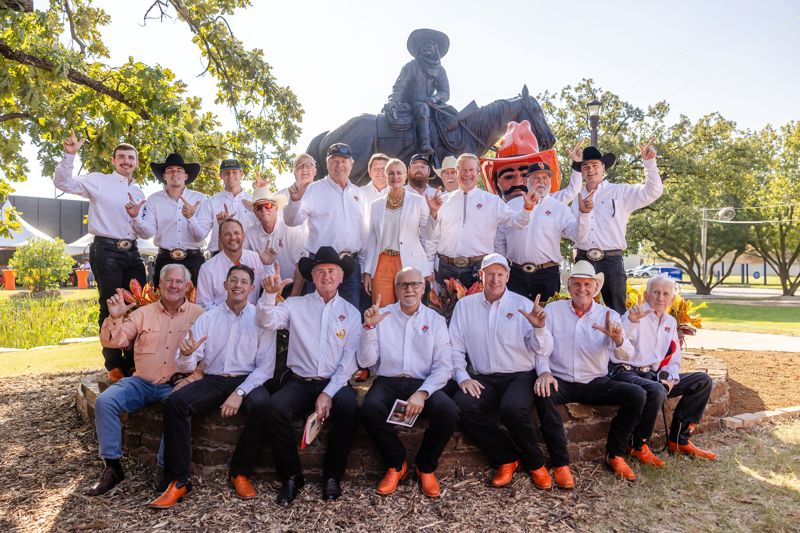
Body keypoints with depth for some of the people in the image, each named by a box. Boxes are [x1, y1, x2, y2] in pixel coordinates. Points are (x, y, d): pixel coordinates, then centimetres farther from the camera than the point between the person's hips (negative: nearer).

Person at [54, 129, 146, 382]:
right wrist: (70, 155, -18)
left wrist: (137, 216, -3)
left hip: (132, 252, 6)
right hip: (106, 251, -5)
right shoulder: (99, 181, 3)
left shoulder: (139, 193, 17)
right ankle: (114, 366, 8)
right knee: (110, 307, -2)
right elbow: (63, 182, -7)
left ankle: (133, 361, 18)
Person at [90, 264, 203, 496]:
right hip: (142, 382, 3)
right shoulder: (143, 313, 10)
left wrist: (192, 379, -16)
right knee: (104, 401, -19)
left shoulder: (198, 314, 1)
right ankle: (112, 466, -6)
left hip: (176, 384, -3)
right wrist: (115, 318, -13)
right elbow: (113, 342, 4)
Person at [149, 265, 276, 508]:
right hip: (212, 381, 2)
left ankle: (240, 473, -12)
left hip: (248, 381, -2)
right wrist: (186, 354, -23)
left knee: (262, 405, -33)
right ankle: (179, 480, -15)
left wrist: (240, 392, -19)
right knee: (175, 403, -24)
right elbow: (186, 366, 2)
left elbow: (266, 367, -5)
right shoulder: (206, 319, 7)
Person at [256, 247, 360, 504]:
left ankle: (332, 476, -7)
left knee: (348, 409, -30)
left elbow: (350, 359, 0)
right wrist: (269, 294, -28)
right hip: (299, 382, 1)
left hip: (335, 383, 0)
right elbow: (267, 322, -9)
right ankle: (291, 476, -5)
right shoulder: (295, 305, 9)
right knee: (273, 409, -27)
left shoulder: (350, 312, 8)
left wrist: (328, 393, -11)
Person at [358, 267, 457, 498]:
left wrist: (422, 393, -17)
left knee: (449, 411, -28)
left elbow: (444, 367, 0)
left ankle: (426, 467, 2)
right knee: (369, 409, -31)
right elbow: (365, 361, 0)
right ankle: (396, 465, -1)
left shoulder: (435, 320, 7)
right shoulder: (381, 316, 6)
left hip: (423, 383, 1)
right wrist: (369, 327, -14)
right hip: (387, 382, 0)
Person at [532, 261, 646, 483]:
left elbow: (625, 355, -7)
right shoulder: (553, 310, 3)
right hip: (561, 381, -2)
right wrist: (544, 371, -22)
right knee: (543, 394, -33)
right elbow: (542, 349, -2)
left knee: (637, 395, -19)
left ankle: (614, 455, 2)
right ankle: (560, 462, -18)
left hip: (596, 383, 2)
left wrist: (618, 339, -30)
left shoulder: (609, 316, 5)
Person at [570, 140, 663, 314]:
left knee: (616, 311, 3)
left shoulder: (620, 192, 6)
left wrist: (649, 162, -9)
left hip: (611, 260, -2)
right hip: (583, 260, 2)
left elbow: (653, 192, 3)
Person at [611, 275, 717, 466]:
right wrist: (631, 320, -45)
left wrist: (671, 378, 0)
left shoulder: (670, 322, 16)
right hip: (625, 372, -8)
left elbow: (674, 359, 20)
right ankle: (638, 446, -13)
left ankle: (679, 440, 7)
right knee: (656, 391, -36)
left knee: (703, 380, 2)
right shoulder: (637, 315, -7)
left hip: (652, 375, 8)